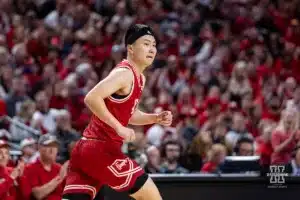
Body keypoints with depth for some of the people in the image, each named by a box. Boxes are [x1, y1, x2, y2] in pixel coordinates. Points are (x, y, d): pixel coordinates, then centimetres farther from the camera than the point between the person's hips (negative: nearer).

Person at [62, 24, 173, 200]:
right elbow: (92, 98, -25)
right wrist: (119, 128, -24)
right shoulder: (124, 73, -13)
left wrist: (156, 118, 14)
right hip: (101, 149, -10)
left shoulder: (140, 79, 18)